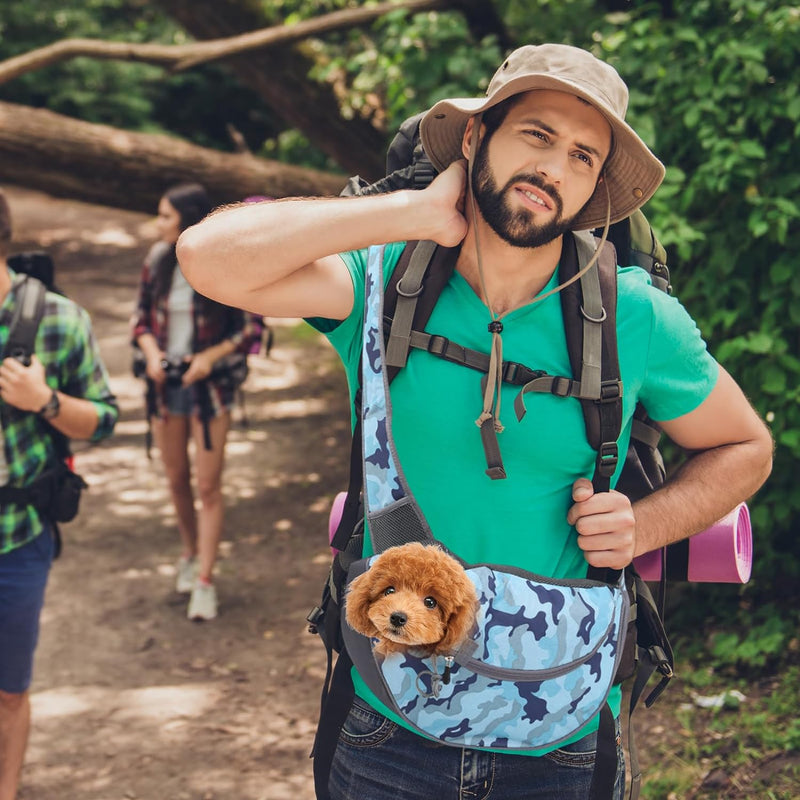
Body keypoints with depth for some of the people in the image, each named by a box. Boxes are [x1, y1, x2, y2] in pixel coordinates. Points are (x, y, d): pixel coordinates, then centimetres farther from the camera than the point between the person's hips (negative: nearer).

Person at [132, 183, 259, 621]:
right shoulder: (157, 259, -2)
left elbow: (249, 330, -6)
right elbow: (141, 316, 8)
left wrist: (211, 356, -19)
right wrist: (151, 352, -11)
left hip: (210, 385, -4)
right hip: (165, 383, 4)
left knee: (208, 485, -2)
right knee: (177, 479, 14)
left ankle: (205, 580, 5)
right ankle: (190, 554, 37)